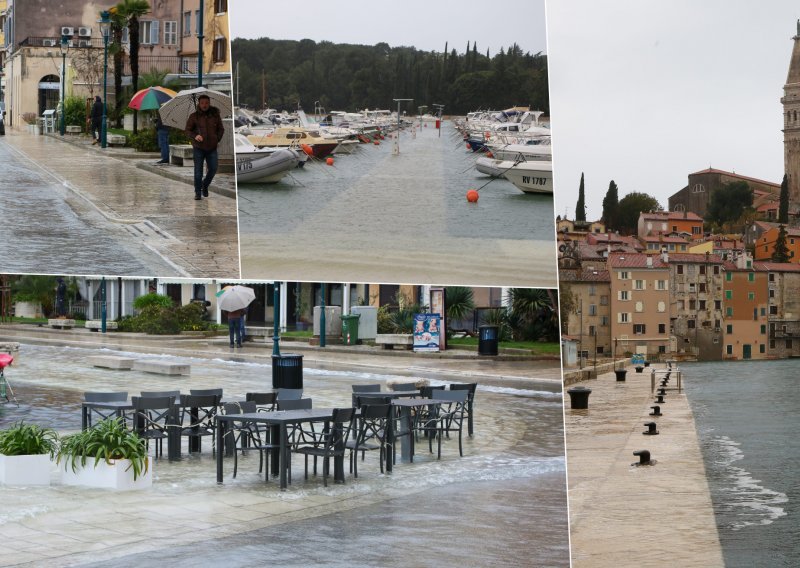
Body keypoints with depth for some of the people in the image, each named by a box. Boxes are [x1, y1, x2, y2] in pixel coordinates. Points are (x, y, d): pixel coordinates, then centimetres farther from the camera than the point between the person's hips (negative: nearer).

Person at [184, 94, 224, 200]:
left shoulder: (215, 115, 5)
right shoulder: (194, 116, 0)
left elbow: (221, 129, 15)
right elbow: (187, 130, 2)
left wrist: (217, 139, -1)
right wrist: (194, 136, -17)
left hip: (212, 148, 2)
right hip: (199, 148, -2)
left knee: (213, 169, 2)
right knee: (198, 171, -2)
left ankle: (205, 186, 27)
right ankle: (198, 193, 7)